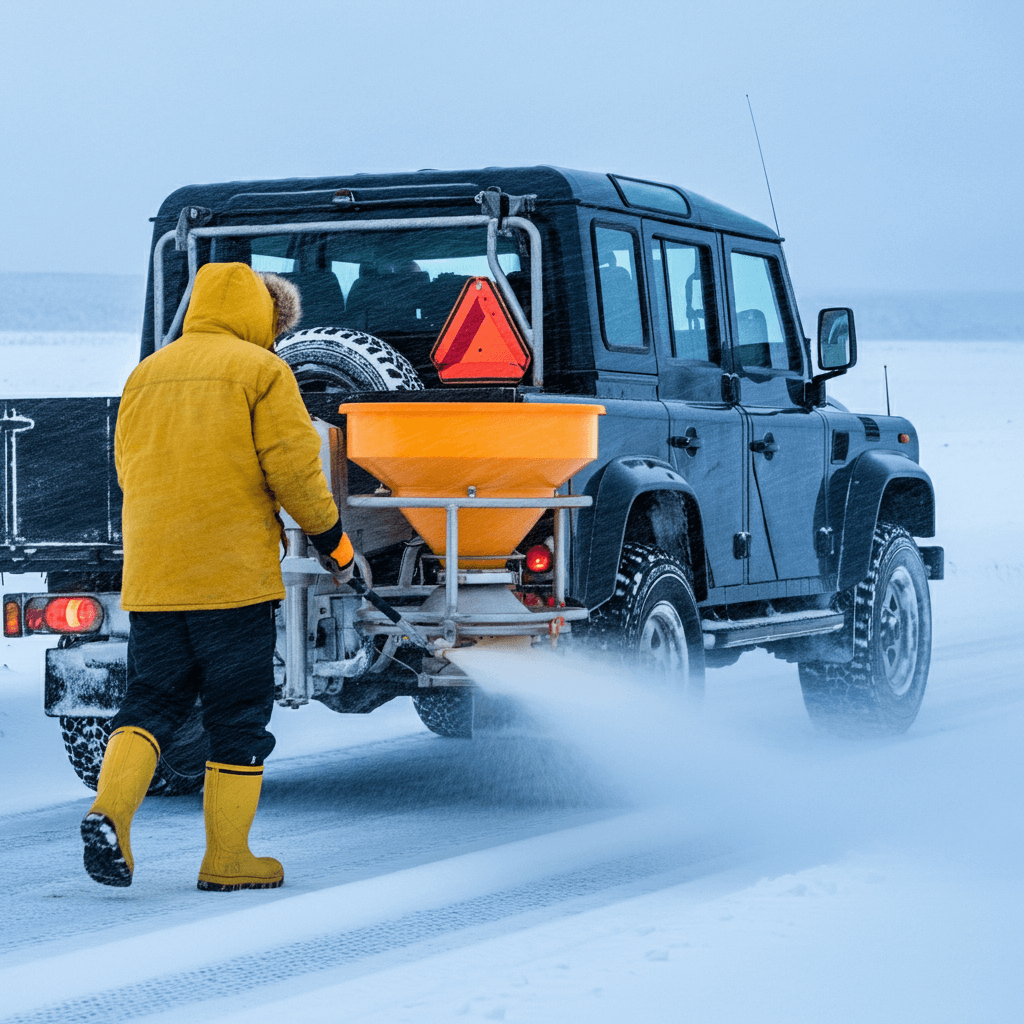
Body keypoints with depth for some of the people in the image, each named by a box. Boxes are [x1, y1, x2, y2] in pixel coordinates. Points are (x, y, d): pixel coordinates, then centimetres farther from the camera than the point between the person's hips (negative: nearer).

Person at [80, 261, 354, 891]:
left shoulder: (147, 373, 14)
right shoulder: (262, 372, -4)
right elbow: (294, 471, -9)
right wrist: (335, 543, 4)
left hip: (152, 576, 5)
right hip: (234, 574, -5)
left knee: (153, 699, 11)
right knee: (238, 718, 3)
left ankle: (111, 811, -13)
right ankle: (227, 858, 6)